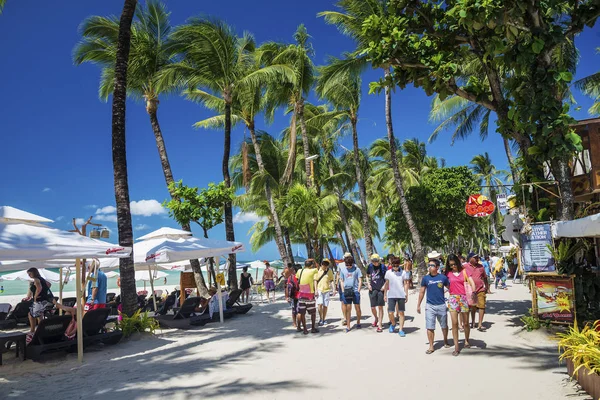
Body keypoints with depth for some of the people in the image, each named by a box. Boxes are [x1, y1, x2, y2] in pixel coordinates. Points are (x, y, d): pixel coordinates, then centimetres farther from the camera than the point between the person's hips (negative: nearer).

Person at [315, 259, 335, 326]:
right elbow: (315, 281, 1)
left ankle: (324, 319, 17)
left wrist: (332, 289, 0)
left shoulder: (329, 271, 3)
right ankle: (320, 319, -1)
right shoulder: (318, 270, -3)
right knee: (320, 304, -12)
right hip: (319, 290, -1)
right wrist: (316, 290, -4)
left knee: (325, 305, 4)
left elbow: (331, 280, 8)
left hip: (327, 290, 2)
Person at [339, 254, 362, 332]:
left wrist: (358, 290, -7)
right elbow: (341, 281, 10)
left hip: (355, 291, -1)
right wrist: (343, 291, 1)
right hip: (346, 291, 1)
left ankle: (358, 322, 24)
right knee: (348, 308, 2)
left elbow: (360, 281, 2)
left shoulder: (356, 269, -1)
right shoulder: (342, 269, 5)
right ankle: (348, 326, 5)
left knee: (357, 307, 5)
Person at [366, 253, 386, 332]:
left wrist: (384, 286, -10)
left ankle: (379, 325, 5)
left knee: (380, 307, -1)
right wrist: (368, 284, 4)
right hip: (372, 289, 3)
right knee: (372, 308, 8)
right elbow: (367, 276, 17)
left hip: (381, 289, -3)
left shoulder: (383, 267, -6)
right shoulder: (370, 266, 2)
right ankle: (376, 319, 39)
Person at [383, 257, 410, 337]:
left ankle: (401, 329, 10)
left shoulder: (403, 273, 0)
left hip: (401, 295, -1)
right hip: (391, 295, 1)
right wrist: (385, 295, 9)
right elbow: (386, 284, 9)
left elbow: (405, 284, 3)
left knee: (401, 312, 3)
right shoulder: (388, 273, 3)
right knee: (390, 313, -2)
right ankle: (393, 324, 27)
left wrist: (406, 295, -2)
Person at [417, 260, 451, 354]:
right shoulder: (425, 278, -2)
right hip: (430, 306, 0)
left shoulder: (443, 277, -4)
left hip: (441, 305, 0)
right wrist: (418, 305, 7)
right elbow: (422, 292, 5)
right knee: (430, 327, -1)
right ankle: (431, 347, 10)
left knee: (444, 326, 15)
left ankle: (445, 341, 38)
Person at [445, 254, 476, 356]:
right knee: (454, 323, -3)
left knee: (466, 323, 8)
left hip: (463, 298, 0)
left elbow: (472, 283, -4)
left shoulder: (464, 271, 4)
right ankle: (456, 347, 2)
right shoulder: (448, 273, 5)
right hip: (453, 298, 0)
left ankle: (466, 341, 35)